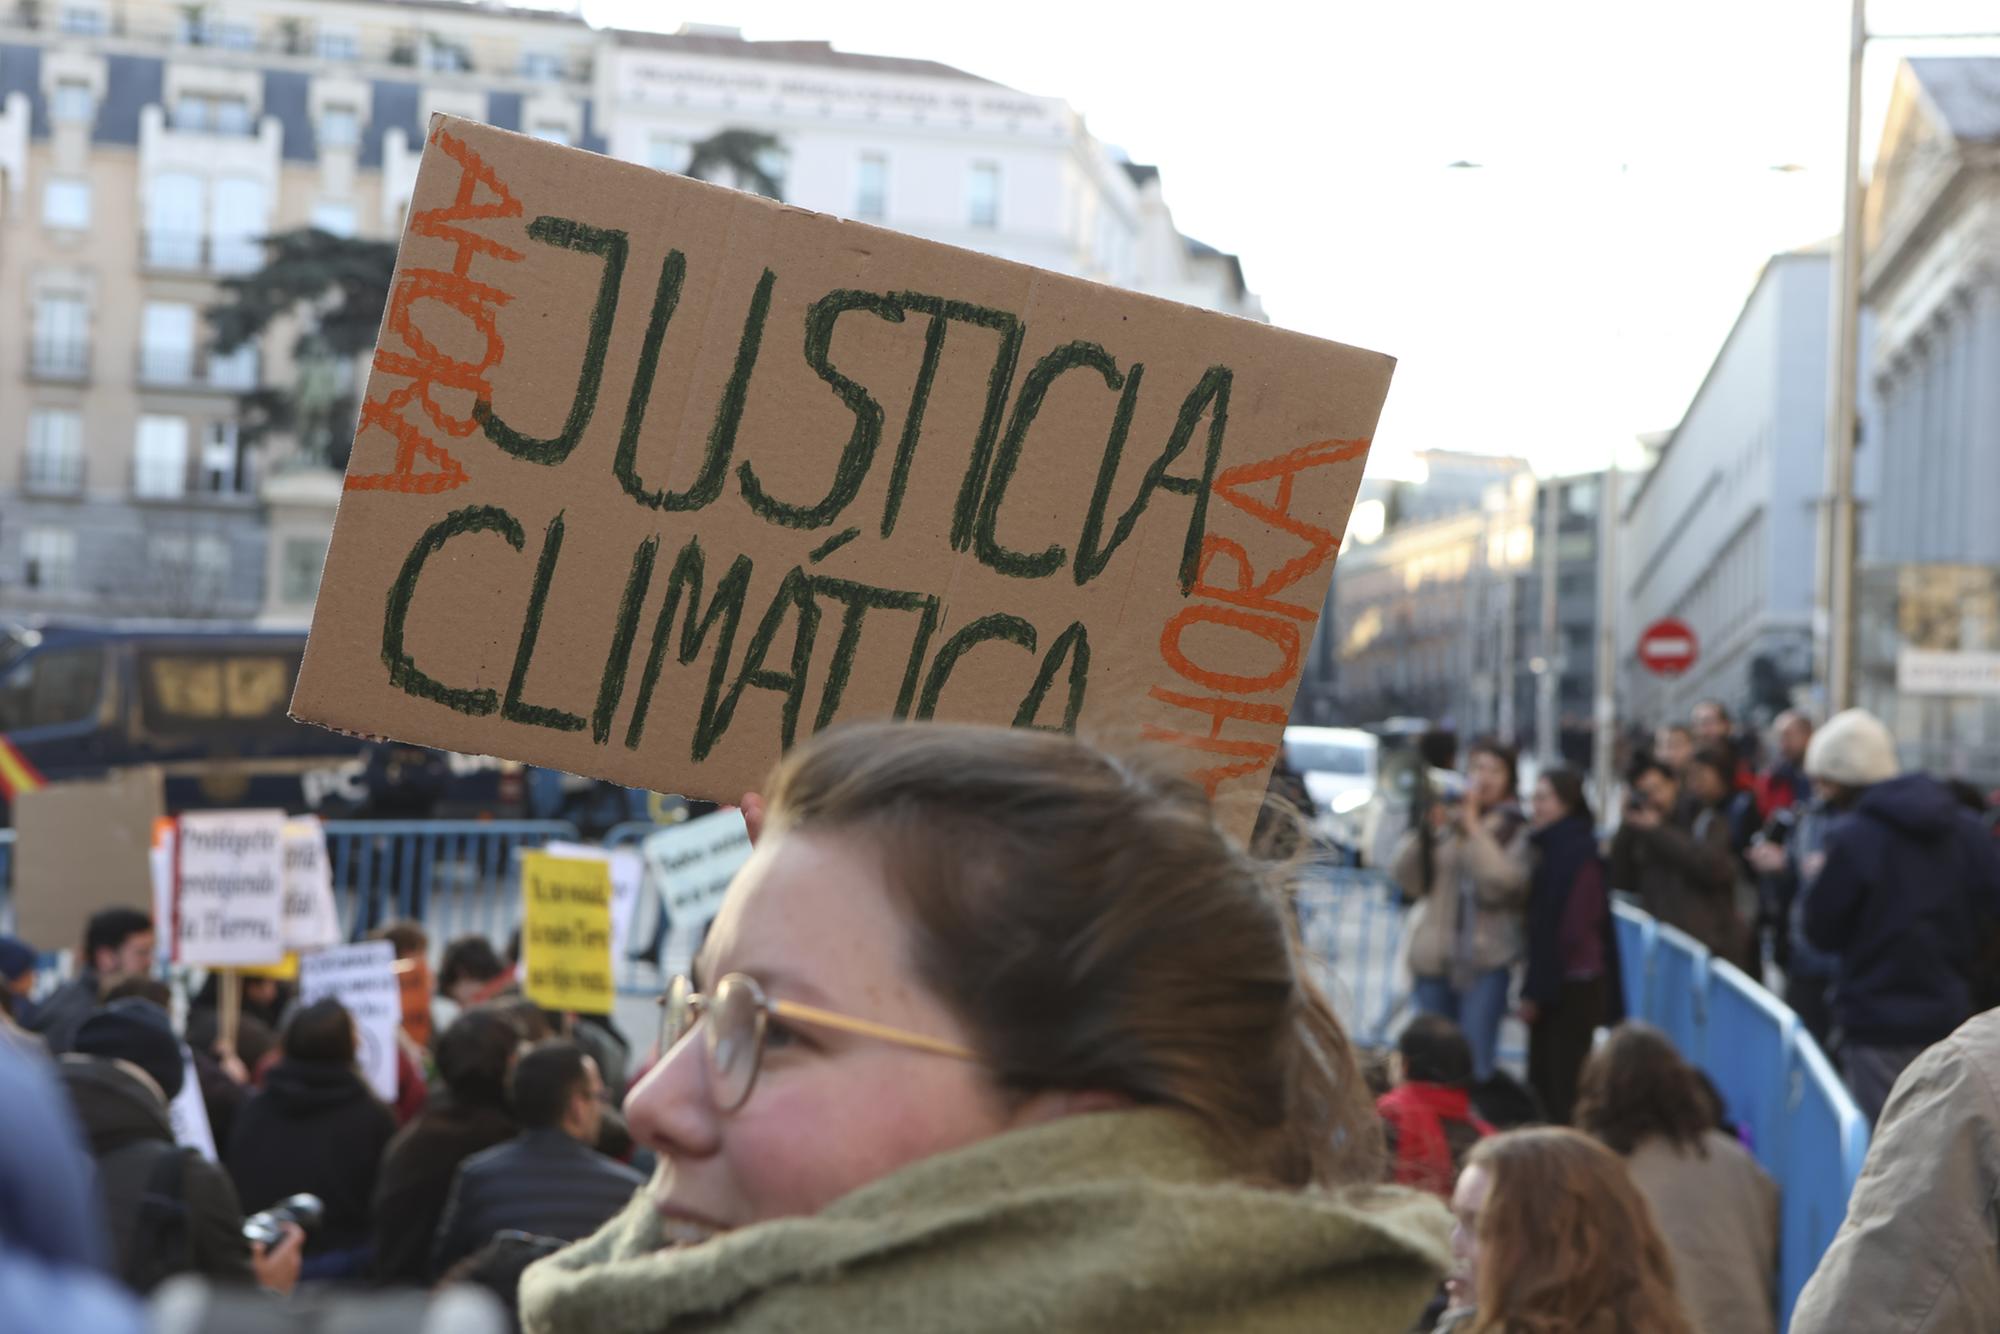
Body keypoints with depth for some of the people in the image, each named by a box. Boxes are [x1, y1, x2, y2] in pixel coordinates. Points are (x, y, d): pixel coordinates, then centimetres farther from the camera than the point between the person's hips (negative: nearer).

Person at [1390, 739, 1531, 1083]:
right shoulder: (1444, 819, 9)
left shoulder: (1514, 829, 1)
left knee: (1475, 1063, -11)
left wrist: (1473, 826, -12)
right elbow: (1406, 879, 3)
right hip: (1434, 954, 4)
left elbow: (1504, 881, -16)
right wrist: (1427, 831, -9)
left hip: (1486, 958, -3)